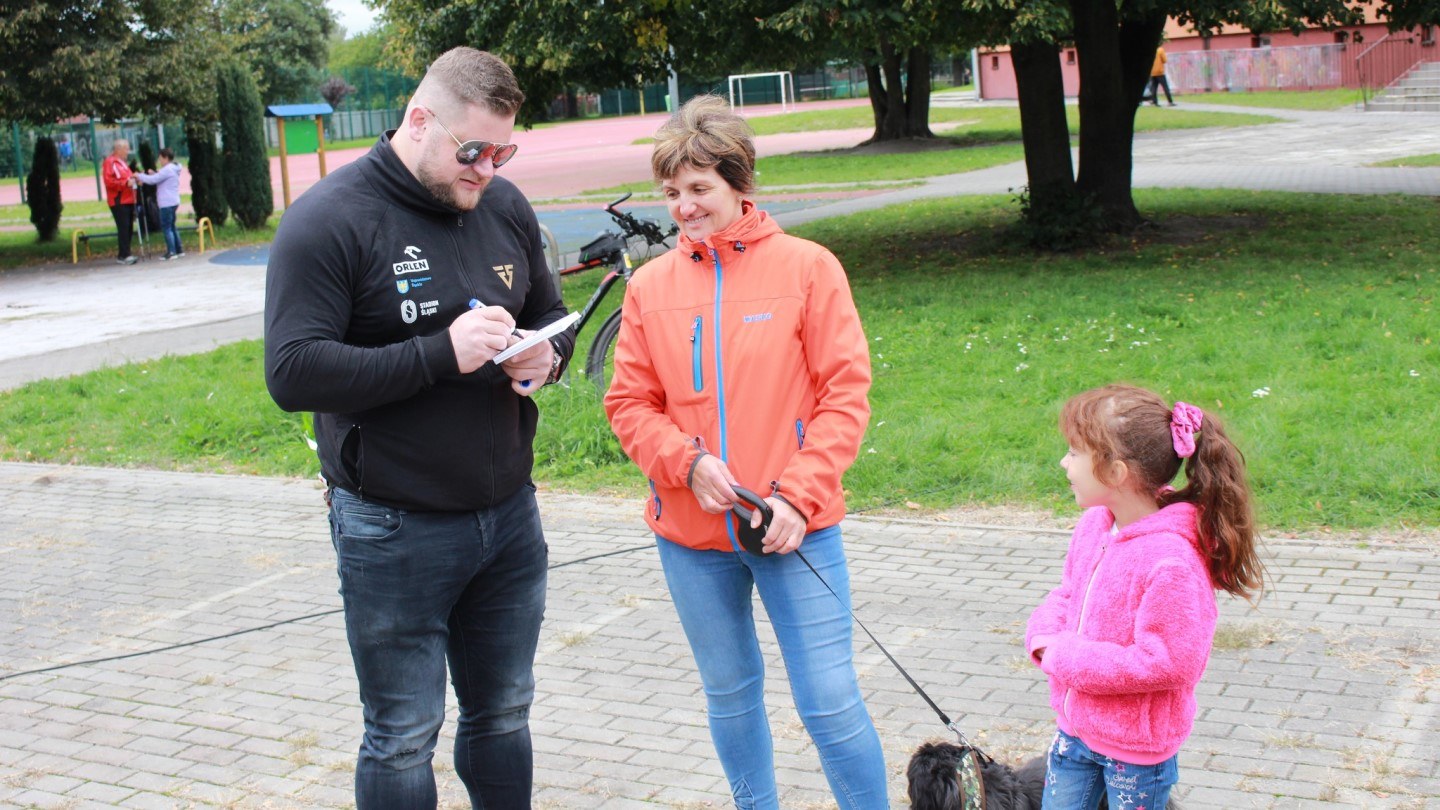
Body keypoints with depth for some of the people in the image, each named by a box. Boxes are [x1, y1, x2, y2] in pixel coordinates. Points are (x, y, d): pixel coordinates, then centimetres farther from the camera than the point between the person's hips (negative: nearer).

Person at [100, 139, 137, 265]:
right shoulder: (110, 162, -8)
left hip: (128, 201, 9)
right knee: (123, 228, -12)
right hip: (118, 202, -9)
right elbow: (109, 181, -18)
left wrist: (133, 178, 12)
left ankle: (124, 255, 14)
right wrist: (126, 183, -24)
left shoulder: (122, 163, 21)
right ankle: (125, 256, -13)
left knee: (128, 228, 8)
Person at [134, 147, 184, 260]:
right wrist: (155, 174, 8)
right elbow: (159, 180, 23)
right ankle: (179, 250, 17)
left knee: (166, 227, -7)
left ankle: (171, 252, -9)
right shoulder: (173, 169, 17)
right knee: (171, 227, 16)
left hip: (167, 203, -10)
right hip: (172, 202, 10)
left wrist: (139, 176, -4)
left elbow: (152, 180, -16)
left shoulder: (167, 170, -15)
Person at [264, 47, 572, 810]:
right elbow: (293, 373, -21)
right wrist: (442, 354, -27)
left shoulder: (504, 206, 4)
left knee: (503, 714, 18)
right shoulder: (329, 219, -14)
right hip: (394, 532, -5)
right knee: (403, 738, 7)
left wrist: (546, 354, -8)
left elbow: (552, 313, 17)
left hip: (509, 512, 6)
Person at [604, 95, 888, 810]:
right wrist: (689, 462, -13)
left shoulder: (807, 267, -4)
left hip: (793, 528, -3)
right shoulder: (650, 286, 4)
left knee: (830, 701, -3)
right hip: (691, 534, 3)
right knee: (729, 693, 17)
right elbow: (630, 403, 5)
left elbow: (845, 393, -6)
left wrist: (798, 496, -15)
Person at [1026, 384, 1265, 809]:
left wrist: (1067, 658, -23)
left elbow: (1167, 663, -28)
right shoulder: (1095, 524, -4)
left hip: (1136, 750, -7)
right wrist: (1045, 638, -10)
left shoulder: (1172, 561, -28)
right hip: (1076, 728, 7)